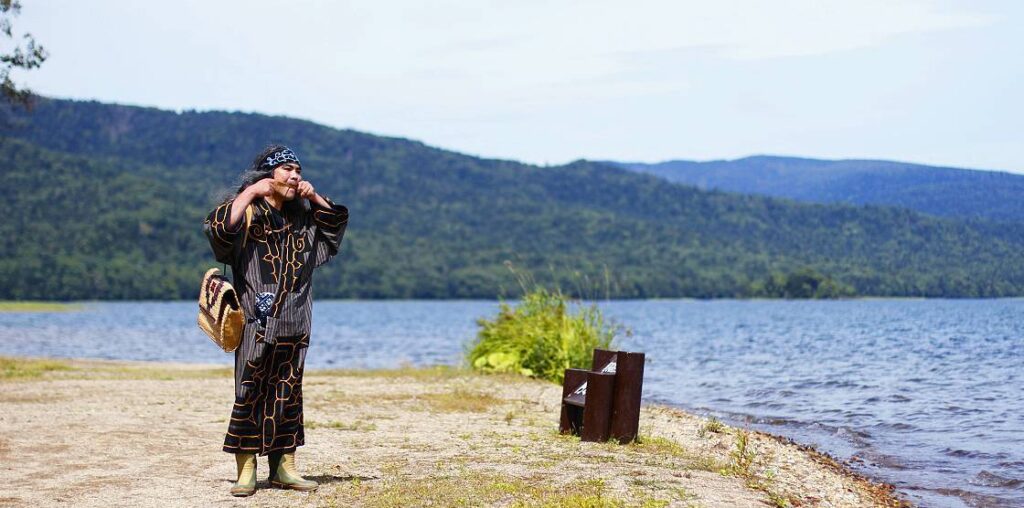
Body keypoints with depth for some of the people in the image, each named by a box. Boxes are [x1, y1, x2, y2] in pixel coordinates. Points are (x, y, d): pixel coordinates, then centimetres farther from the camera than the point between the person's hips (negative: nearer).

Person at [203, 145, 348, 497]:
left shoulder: (301, 217, 15)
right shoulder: (248, 212, -4)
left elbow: (337, 220, 26)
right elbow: (218, 227, -24)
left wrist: (314, 197, 10)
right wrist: (251, 193, -19)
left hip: (294, 324, 6)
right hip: (256, 324, -6)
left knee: (288, 394, 9)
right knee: (250, 394, -4)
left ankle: (284, 468, 16)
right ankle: (246, 471, 0)